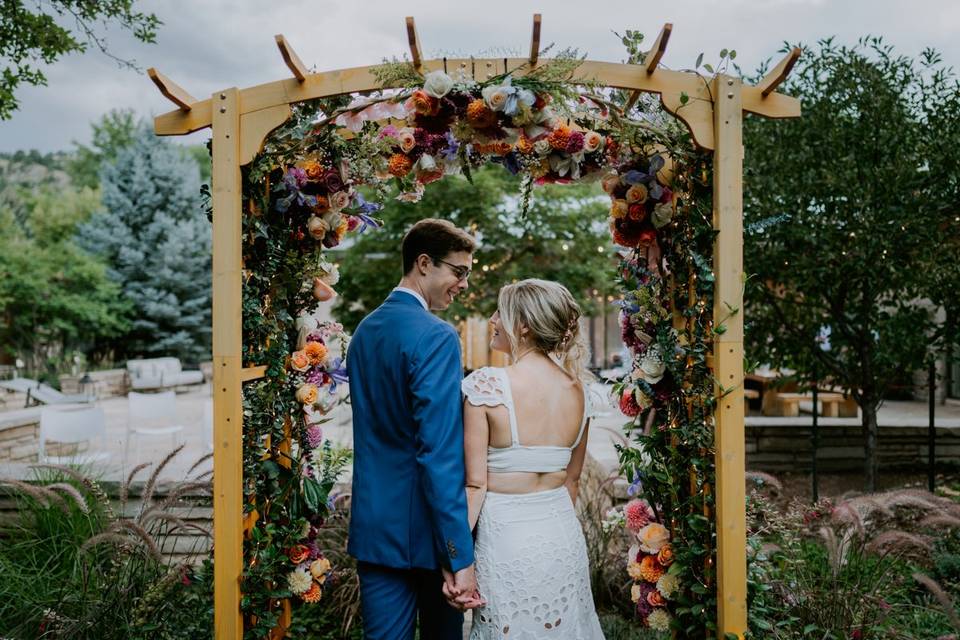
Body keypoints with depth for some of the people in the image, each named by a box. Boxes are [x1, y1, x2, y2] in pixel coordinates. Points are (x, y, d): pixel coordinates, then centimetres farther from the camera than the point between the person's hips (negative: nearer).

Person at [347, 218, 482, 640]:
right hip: (422, 527, -7)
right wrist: (460, 557, -21)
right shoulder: (436, 337, -17)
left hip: (372, 525, 7)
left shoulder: (365, 329, 9)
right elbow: (440, 455, -23)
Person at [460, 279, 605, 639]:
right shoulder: (578, 389, -1)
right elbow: (572, 478, 9)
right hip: (564, 537, 5)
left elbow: (475, 484, -15)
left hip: (506, 540, -5)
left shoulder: (486, 386, -17)